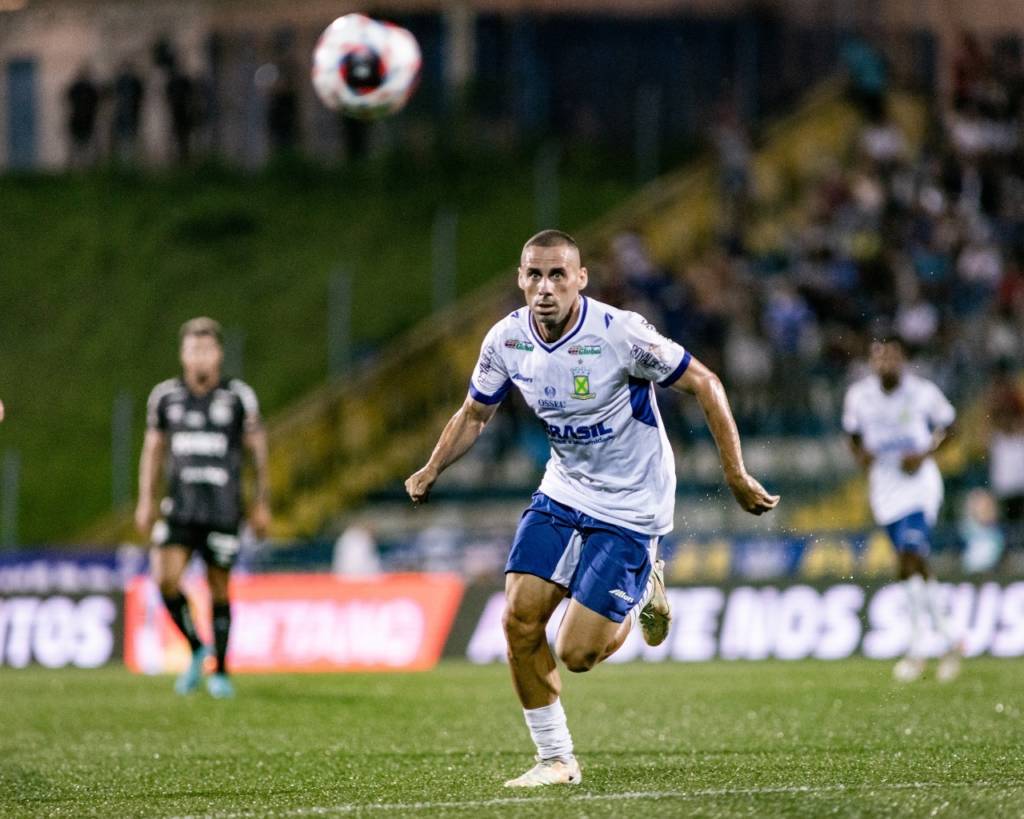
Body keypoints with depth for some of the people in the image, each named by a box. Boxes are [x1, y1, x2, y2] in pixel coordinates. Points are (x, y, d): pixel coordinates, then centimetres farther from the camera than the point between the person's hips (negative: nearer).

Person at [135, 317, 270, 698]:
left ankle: (220, 670, 16)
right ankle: (196, 649, 8)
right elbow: (153, 448, 14)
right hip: (179, 506, 2)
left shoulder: (239, 396, -1)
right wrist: (146, 501, 9)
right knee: (166, 578, -15)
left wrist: (261, 503, 6)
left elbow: (257, 449, 7)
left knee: (219, 588, 2)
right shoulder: (165, 395, 5)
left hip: (223, 507, -1)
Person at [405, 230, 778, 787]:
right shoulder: (506, 340, -8)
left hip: (629, 507, -5)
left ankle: (643, 592, 23)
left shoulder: (620, 333, -24)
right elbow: (475, 413, 11)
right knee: (520, 619, -9)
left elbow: (705, 385, -14)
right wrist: (430, 472, -2)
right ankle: (555, 759, 8)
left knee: (577, 653, -10)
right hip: (562, 492, 5)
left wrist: (737, 477, -15)